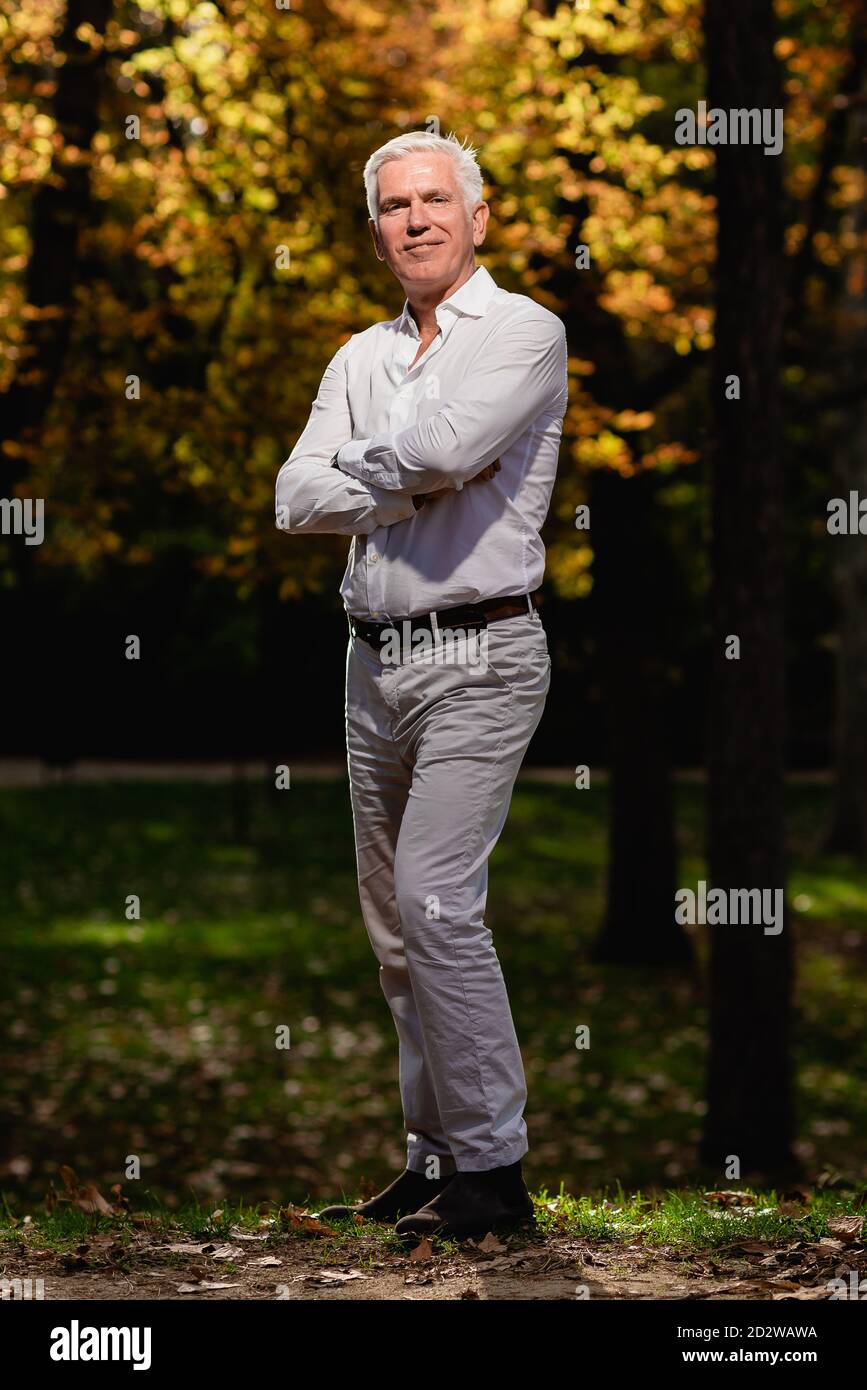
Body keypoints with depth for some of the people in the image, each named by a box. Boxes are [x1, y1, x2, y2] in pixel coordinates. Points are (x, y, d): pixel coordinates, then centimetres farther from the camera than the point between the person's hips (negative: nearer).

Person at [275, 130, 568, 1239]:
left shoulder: (525, 332, -4)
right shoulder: (361, 357, 16)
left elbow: (447, 441, -22)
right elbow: (297, 500, 4)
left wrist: (365, 459, -3)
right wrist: (416, 481, -9)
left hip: (478, 656, -7)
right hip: (375, 658, 7)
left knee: (435, 900, -16)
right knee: (394, 921, 9)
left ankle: (493, 1168, -9)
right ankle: (434, 1156, 17)